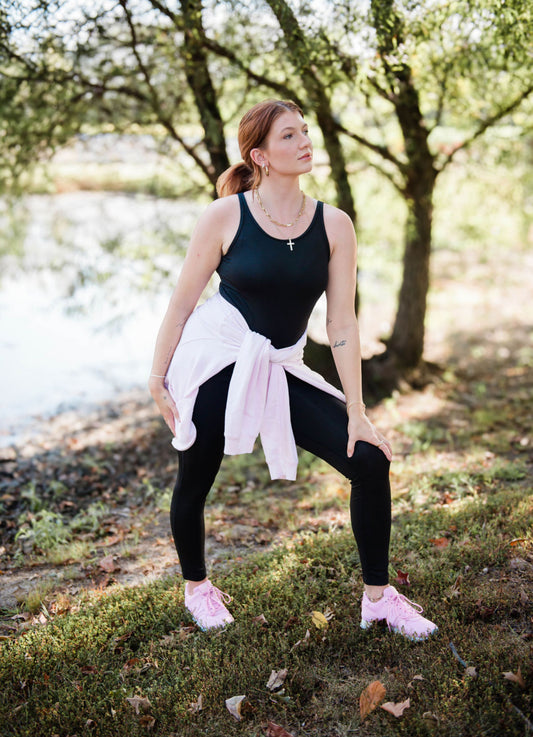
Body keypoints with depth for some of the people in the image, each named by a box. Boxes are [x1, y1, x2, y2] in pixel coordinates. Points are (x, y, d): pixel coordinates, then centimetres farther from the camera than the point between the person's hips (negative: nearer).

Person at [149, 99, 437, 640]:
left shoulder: (334, 225, -2)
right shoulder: (225, 216, -8)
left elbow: (341, 322, -2)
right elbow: (182, 302, -1)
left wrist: (356, 413, -4)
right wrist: (157, 379, 0)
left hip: (280, 371, 3)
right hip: (214, 359, -2)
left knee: (370, 460, -6)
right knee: (194, 482, 8)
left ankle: (377, 596, 13)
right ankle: (196, 586, 39)